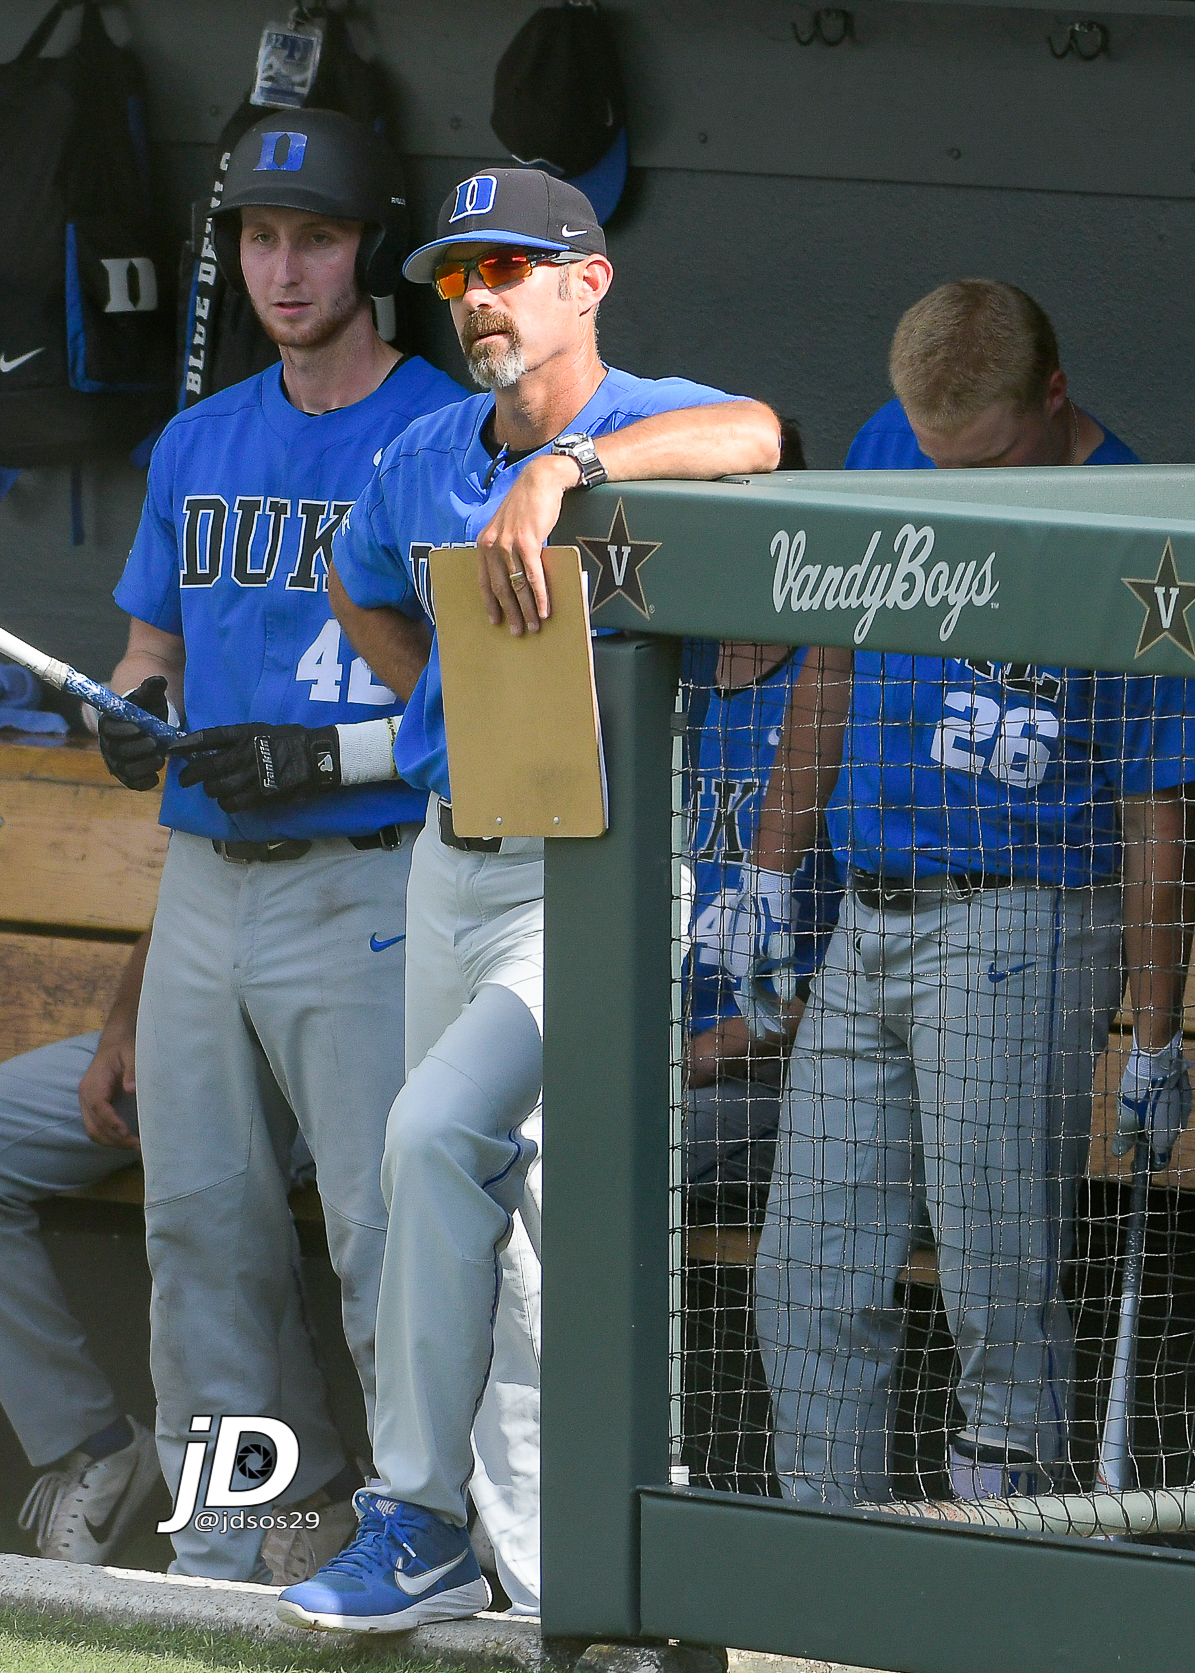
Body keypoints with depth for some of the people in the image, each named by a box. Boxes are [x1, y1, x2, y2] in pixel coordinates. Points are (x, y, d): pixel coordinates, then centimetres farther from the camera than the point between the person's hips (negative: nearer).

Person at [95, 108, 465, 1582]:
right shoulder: (197, 446, 13)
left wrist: (327, 755, -19)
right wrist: (133, 710, 0)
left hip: (370, 890, -7)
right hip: (204, 888, 7)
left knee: (388, 1229, -11)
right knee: (199, 1227, 10)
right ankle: (230, 1539, 20)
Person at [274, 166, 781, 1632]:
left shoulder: (645, 421, -13)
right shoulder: (426, 463, 7)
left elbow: (755, 435, -39)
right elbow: (361, 587, 29)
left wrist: (560, 467, -49)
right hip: (453, 856, 8)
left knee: (438, 1132, -22)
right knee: (491, 1184, 12)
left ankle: (416, 1524, -14)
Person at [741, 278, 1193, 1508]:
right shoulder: (883, 460, 7)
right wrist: (769, 877, 19)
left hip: (1023, 931, -6)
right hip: (866, 926, 6)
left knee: (994, 1280, -13)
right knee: (808, 1282, 4)